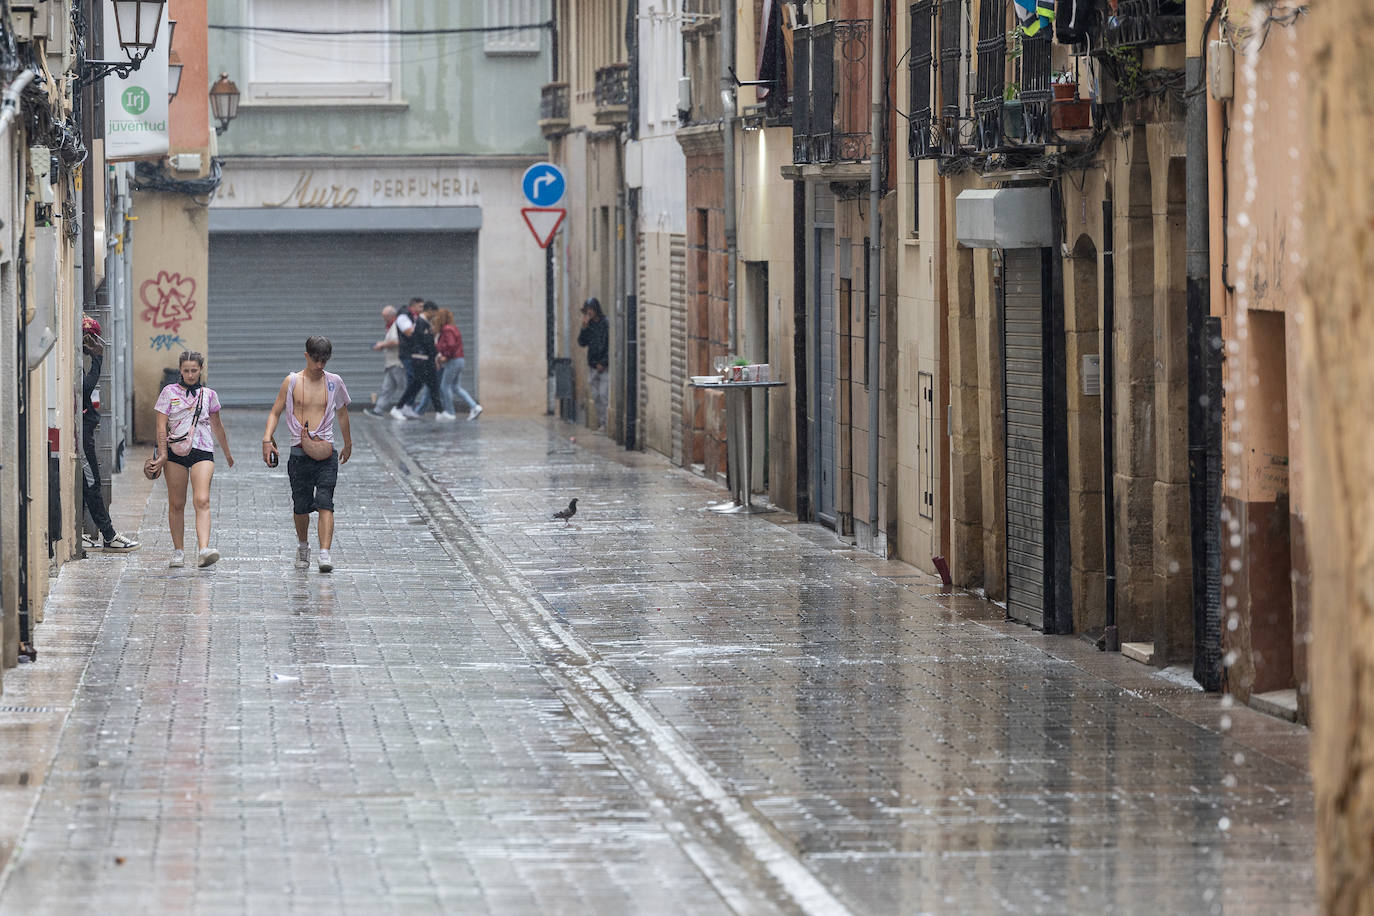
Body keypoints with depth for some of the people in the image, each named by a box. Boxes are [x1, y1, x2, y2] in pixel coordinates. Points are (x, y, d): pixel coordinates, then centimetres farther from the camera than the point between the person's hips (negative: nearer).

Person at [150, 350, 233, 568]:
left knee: (202, 501, -16)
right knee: (176, 504, 4)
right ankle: (178, 552, 13)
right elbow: (161, 426, 0)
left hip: (202, 452, 0)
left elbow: (217, 426, 23)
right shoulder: (169, 392, 3)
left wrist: (227, 452, 31)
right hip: (175, 451, 0)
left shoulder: (209, 395, 10)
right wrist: (162, 454, -9)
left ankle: (203, 550, -29)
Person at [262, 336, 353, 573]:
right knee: (301, 506, 7)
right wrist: (267, 439, -11)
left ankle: (325, 554, -20)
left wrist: (348, 444, 31)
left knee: (325, 504, -12)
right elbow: (275, 413, 5)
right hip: (300, 453, 0)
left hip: (326, 453, 0)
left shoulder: (334, 382, 7)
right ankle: (303, 545, 33)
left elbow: (341, 413, 22)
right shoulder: (292, 382, 2)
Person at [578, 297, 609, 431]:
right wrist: (584, 328, -6)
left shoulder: (606, 323, -9)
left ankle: (605, 423, -10)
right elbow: (582, 343, 7)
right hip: (593, 365, 6)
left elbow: (610, 345, -10)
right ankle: (600, 423, 10)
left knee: (603, 394, -12)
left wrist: (603, 362, -12)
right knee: (596, 397, 5)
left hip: (605, 366, -6)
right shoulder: (589, 325, 10)